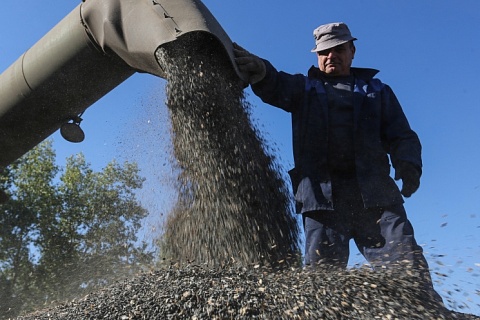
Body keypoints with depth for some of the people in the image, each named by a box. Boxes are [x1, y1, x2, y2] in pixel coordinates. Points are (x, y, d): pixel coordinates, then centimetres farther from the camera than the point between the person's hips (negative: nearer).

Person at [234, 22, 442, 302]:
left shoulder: (378, 90, 25)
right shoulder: (304, 87, 23)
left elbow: (401, 135, 16)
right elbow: (275, 86, 1)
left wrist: (408, 164, -7)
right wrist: (259, 70, -24)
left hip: (375, 191, 1)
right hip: (322, 193, 0)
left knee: (405, 262, -11)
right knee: (323, 268, -7)